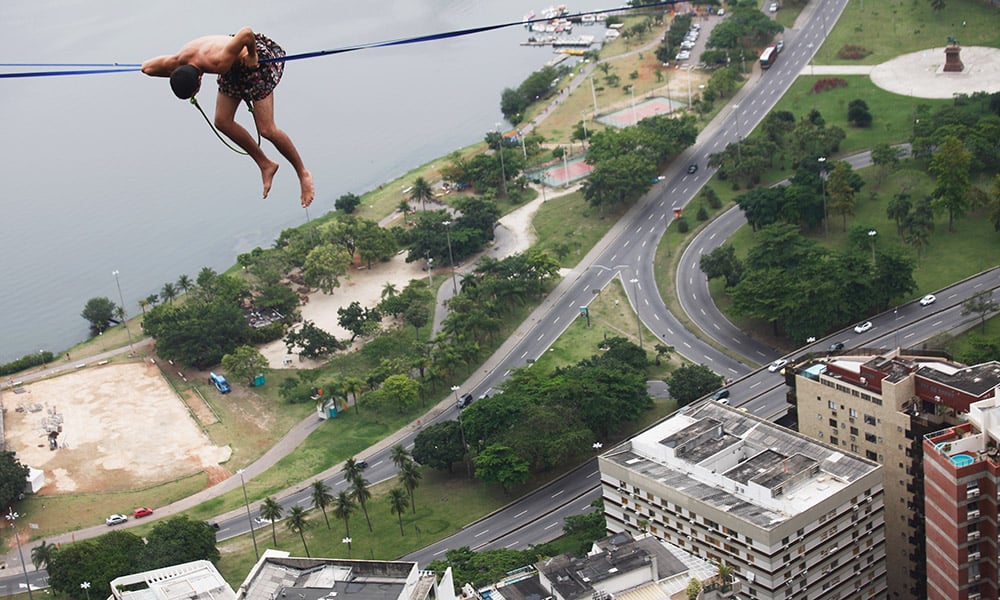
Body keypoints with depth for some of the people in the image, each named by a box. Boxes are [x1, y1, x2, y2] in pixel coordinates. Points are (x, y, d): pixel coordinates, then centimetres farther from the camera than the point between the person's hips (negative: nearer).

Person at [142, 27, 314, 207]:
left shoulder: (218, 63, -43)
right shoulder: (179, 61, -22)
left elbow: (247, 32, -48)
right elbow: (147, 67, -4)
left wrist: (252, 55, -30)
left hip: (256, 59, -7)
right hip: (234, 68, 7)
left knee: (266, 129, -10)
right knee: (222, 121, -1)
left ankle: (303, 173, 7)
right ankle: (266, 165, 14)